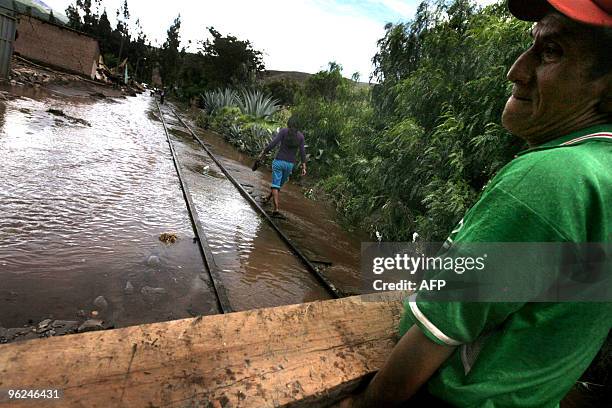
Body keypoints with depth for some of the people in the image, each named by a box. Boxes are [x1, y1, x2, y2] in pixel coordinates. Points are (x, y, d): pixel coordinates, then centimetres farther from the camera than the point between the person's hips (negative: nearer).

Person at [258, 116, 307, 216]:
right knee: (280, 182, 24)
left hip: (279, 162, -3)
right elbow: (302, 152, -4)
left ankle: (276, 208, -12)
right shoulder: (301, 136, 2)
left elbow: (273, 143, -15)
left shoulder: (283, 131, -5)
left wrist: (262, 153, -7)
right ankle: (268, 198, 44)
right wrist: (304, 167, -4)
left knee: (276, 185, 1)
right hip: (290, 164, 3)